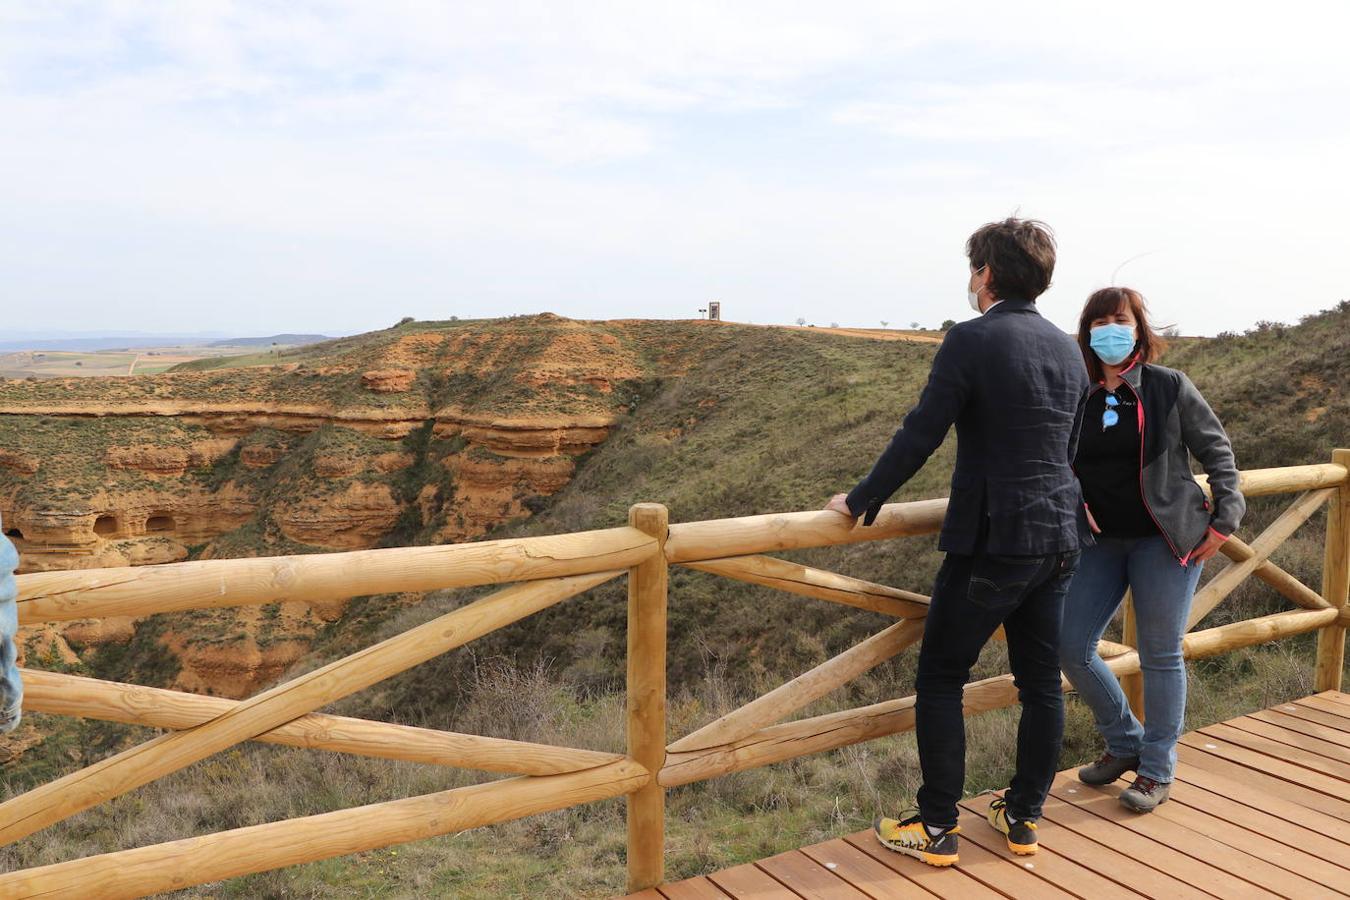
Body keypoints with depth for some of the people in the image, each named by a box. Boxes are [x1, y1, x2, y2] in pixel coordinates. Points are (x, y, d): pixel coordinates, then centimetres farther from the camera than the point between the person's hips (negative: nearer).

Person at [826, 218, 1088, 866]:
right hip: (1060, 538, 8)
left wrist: (861, 501, -7)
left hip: (993, 541, -8)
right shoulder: (1067, 349, 9)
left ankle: (936, 827, 11)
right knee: (1040, 680, 14)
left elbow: (920, 435, -17)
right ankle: (1023, 817, 27)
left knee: (940, 679, 4)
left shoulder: (973, 339, -14)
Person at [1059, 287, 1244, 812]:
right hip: (1102, 541, 4)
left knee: (1160, 655, 2)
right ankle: (1125, 744, 24)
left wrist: (1224, 519, -4)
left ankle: (1157, 771, 20)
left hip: (1166, 538, -3)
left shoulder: (1169, 387, -4)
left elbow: (1216, 451, 2)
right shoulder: (1075, 396, 3)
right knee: (1070, 646, 1)